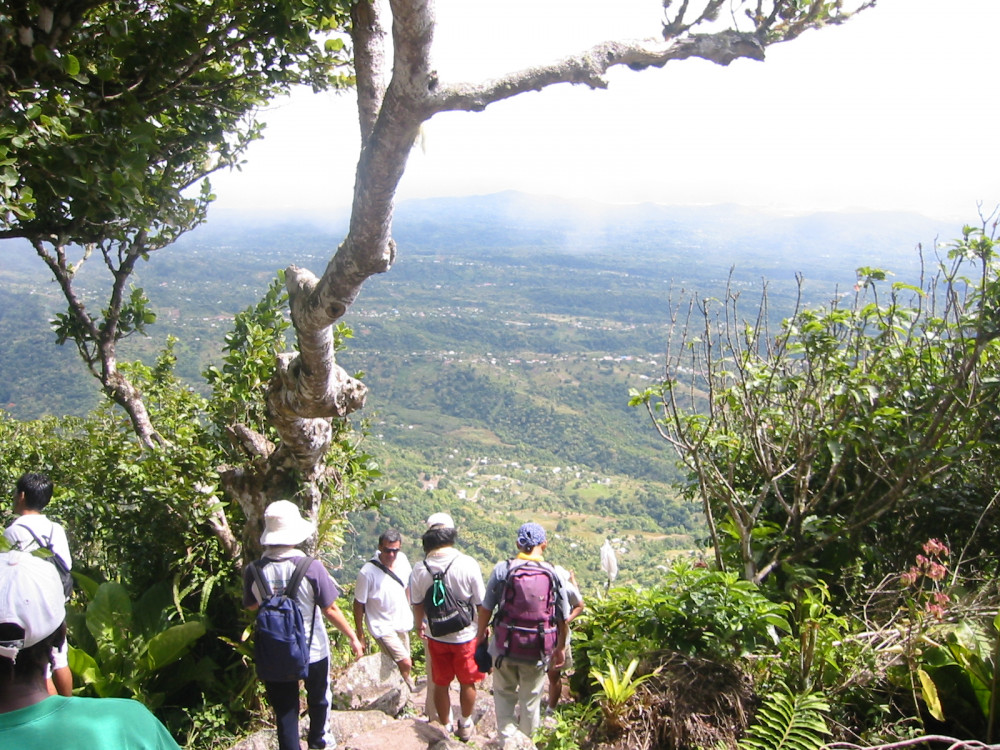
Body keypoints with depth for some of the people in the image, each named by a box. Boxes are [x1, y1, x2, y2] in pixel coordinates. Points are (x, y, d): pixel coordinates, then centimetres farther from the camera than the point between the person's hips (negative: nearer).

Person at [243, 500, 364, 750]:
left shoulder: (254, 570, -15)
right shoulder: (311, 568, -23)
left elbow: (251, 606, 4)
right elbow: (330, 610, -15)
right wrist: (352, 637, -2)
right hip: (312, 649, 0)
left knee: (284, 708, 15)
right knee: (318, 698, 26)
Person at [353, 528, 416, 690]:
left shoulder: (402, 559, -7)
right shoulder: (367, 572, -23)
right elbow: (359, 604, -14)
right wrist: (360, 636, -9)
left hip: (402, 624, 6)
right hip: (383, 627, -6)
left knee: (402, 666, 15)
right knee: (405, 664, -15)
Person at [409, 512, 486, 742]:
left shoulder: (420, 568, -13)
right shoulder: (468, 564, -20)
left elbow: (417, 604, 1)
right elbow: (481, 602, -12)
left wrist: (420, 626, 20)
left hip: (436, 636, 2)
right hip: (465, 635, -2)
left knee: (440, 684, 19)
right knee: (467, 682, 19)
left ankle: (446, 727, 33)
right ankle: (465, 726, 35)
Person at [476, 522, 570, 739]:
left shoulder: (502, 569, -10)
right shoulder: (553, 574, -7)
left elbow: (486, 607, -6)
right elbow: (563, 619, -1)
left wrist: (481, 633, 11)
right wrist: (560, 647, 13)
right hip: (537, 650, 1)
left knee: (504, 693, 20)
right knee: (530, 700, 17)